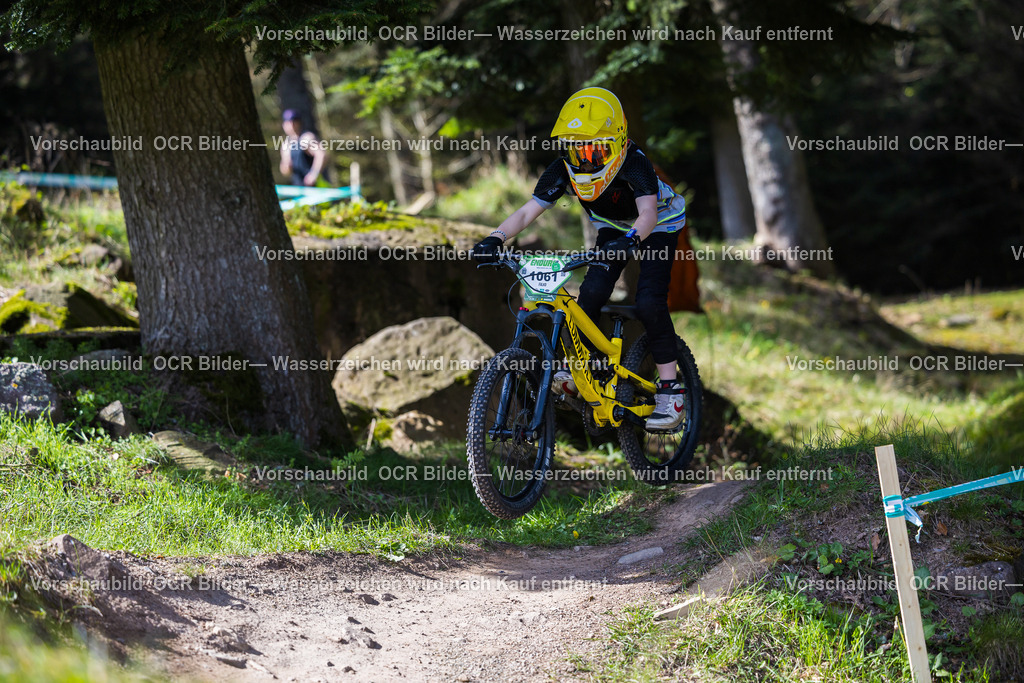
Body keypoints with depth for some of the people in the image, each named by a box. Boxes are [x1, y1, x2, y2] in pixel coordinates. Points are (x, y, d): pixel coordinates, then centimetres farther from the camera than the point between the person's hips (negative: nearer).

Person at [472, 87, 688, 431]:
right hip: (614, 230, 5)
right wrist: (496, 238, -47)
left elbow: (648, 213, -50)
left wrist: (631, 239, -71)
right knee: (592, 292, -18)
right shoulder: (563, 170, -24)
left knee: (649, 302, -20)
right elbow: (528, 211, -30)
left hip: (658, 225, -5)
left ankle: (670, 391, -12)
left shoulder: (634, 163, -38)